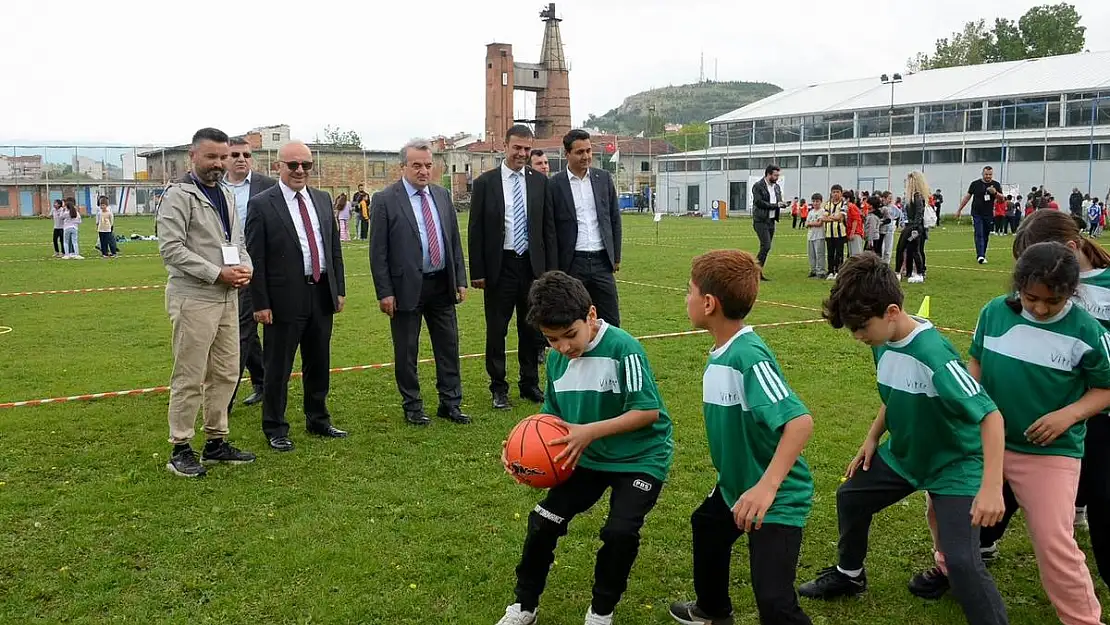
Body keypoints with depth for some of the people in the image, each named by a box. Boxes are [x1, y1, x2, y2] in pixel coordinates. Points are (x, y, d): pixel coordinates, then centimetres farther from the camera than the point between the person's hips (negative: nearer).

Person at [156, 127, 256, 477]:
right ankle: (180, 450, 10)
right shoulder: (179, 195, -9)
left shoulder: (226, 195, 15)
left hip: (228, 297, 8)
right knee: (189, 378, -1)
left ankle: (216, 442, 24)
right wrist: (217, 273, -19)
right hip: (193, 299, -8)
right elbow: (171, 248, -16)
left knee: (225, 373, 12)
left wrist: (245, 268, -2)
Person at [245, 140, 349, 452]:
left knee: (319, 365, 16)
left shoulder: (323, 200, 10)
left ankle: (318, 420, 32)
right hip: (285, 298, -5)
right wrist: (261, 304, -12)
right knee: (278, 368, 5)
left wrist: (339, 289, 9)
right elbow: (255, 259, -9)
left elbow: (334, 247, 14)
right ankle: (275, 429, 18)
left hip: (322, 295, 5)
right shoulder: (261, 205, -8)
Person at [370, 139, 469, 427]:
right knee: (406, 351, 7)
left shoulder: (442, 196, 8)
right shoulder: (385, 200, -7)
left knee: (449, 346, 10)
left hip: (442, 284, 5)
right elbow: (378, 251, -8)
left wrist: (461, 280, 7)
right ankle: (412, 406, 21)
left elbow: (455, 240, 12)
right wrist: (384, 292, -12)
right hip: (407, 287, -4)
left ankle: (450, 403, 21)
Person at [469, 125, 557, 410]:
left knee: (531, 328, 12)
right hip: (499, 266, -2)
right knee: (496, 330, 5)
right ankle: (498, 388, 18)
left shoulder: (540, 181, 5)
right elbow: (476, 231, -2)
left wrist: (551, 268, 2)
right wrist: (477, 272, -6)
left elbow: (549, 227, 7)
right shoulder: (485, 182, -2)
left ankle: (530, 384, 26)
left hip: (532, 265, 3)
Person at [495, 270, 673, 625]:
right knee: (543, 521, -1)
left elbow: (648, 411, -24)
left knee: (620, 531, -19)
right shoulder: (556, 358, -5)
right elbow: (554, 417, 5)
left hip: (640, 458, -5)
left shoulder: (623, 348, -25)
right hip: (588, 457, 6)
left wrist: (590, 431, -30)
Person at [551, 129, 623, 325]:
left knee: (611, 323, 6)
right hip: (572, 263, -3)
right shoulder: (555, 184, -3)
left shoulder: (604, 178, 7)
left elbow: (615, 219, 12)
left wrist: (616, 256, 10)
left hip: (602, 261, 3)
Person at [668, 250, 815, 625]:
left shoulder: (749, 356, -30)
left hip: (776, 499, -11)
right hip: (736, 485, 11)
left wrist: (767, 487, -42)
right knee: (705, 527, 34)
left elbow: (800, 421, -37)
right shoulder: (719, 353, -1)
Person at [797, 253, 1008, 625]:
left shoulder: (932, 354, -33)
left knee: (962, 561, -20)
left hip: (955, 466, -8)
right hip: (904, 455, 8)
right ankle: (849, 575, 43)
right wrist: (872, 439, 7)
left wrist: (991, 488, -40)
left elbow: (991, 415, -35)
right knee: (850, 496, 19)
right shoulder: (883, 344, -8)